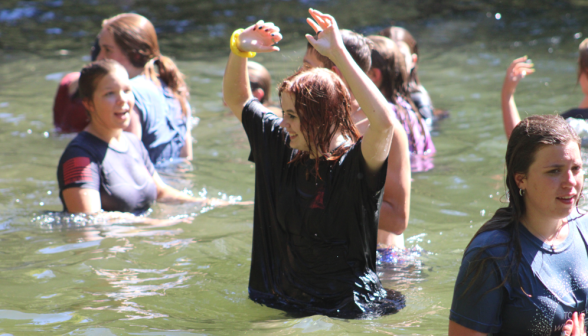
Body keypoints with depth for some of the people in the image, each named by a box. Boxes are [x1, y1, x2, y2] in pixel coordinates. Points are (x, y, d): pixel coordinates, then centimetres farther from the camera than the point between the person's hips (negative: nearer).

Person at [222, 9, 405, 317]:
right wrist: (240, 48, 3)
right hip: (283, 300, 6)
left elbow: (384, 122, -35)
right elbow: (235, 99, 21)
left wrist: (338, 53, -33)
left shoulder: (354, 164, -12)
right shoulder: (284, 149, 8)